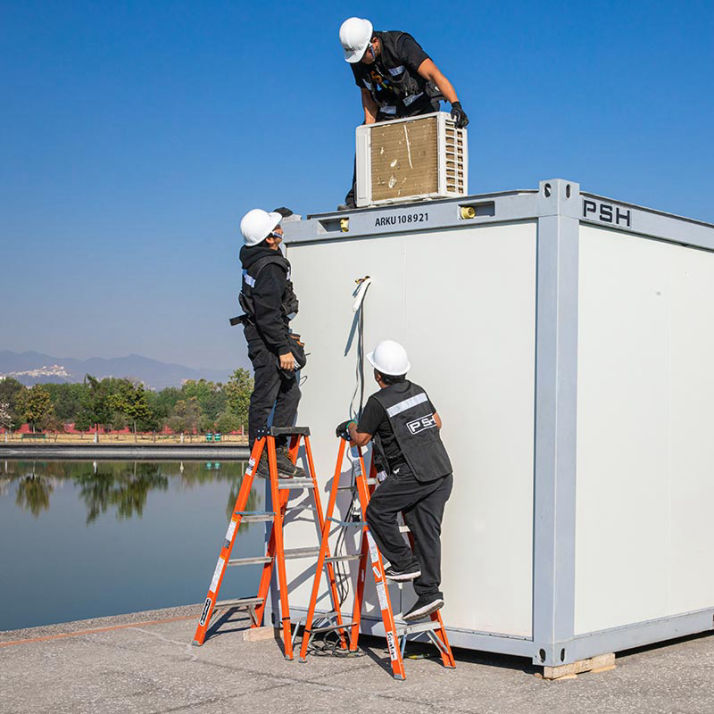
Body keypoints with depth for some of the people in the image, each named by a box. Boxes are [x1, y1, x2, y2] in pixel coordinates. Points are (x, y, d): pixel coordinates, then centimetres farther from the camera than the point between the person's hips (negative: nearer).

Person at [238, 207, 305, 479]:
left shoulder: (254, 257, 5)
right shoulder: (269, 269, -22)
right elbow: (268, 315, -24)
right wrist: (283, 349, -21)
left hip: (274, 335, 10)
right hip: (266, 338, -10)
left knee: (290, 394, 13)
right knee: (264, 399, -5)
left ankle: (279, 452, 16)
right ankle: (260, 459, 1)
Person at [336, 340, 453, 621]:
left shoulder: (378, 402, -6)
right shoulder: (418, 391, 14)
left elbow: (361, 439, 3)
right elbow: (437, 423, 23)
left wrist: (351, 427, 24)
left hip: (412, 474, -7)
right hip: (442, 471, 7)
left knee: (377, 511, 10)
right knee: (426, 531, 8)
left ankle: (404, 563, 9)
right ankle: (429, 593, 6)